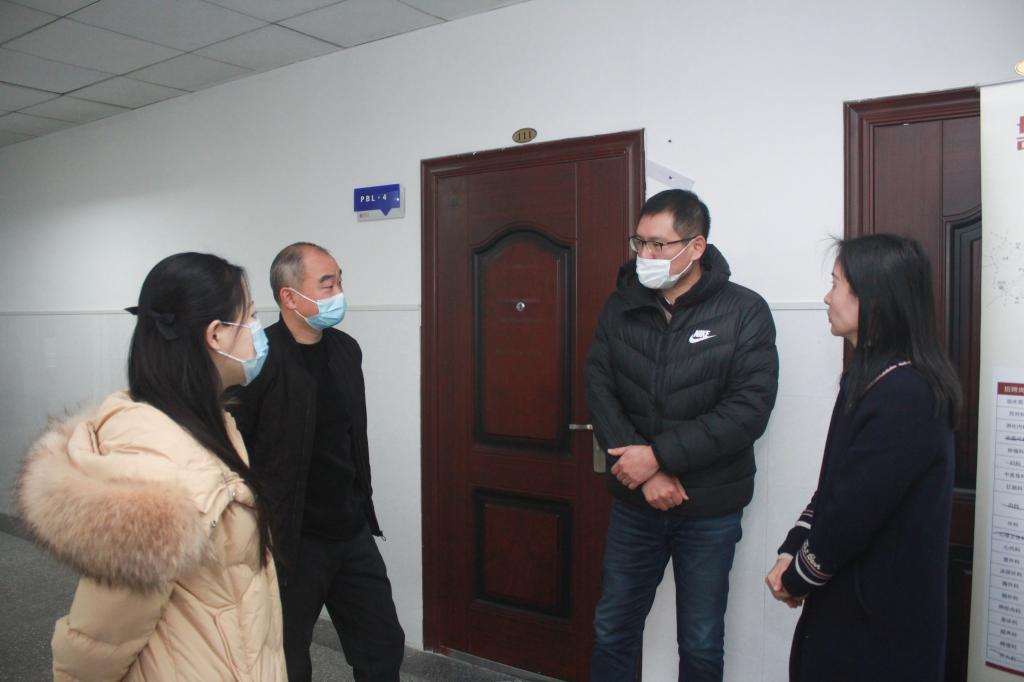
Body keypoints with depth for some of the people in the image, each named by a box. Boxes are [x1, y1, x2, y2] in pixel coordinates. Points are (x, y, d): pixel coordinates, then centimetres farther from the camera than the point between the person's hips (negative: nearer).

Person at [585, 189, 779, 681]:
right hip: (633, 502, 3)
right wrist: (644, 472, -16)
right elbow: (599, 391, -6)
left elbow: (748, 411, -16)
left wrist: (658, 455, -19)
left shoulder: (744, 312, -10)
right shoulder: (620, 307, 0)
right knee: (612, 630, 16)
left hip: (710, 510, -2)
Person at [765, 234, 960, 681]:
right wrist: (791, 554, -1)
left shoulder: (905, 396, -24)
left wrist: (798, 578, -9)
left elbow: (854, 512, -24)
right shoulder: (872, 380, 8)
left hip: (878, 616, -8)